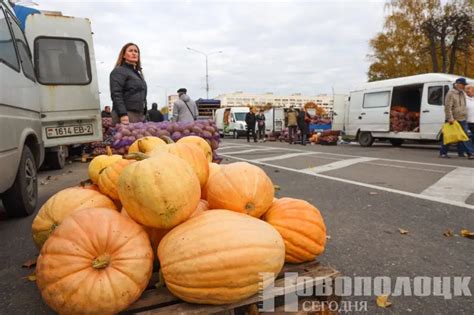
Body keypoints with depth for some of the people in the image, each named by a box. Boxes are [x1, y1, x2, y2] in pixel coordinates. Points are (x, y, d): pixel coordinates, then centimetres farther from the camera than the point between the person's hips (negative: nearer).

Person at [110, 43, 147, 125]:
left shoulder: (138, 73, 25)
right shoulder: (119, 71, 0)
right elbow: (116, 95, -12)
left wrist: (144, 115, 22)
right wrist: (123, 115, -23)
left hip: (140, 115, 8)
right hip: (126, 115, -8)